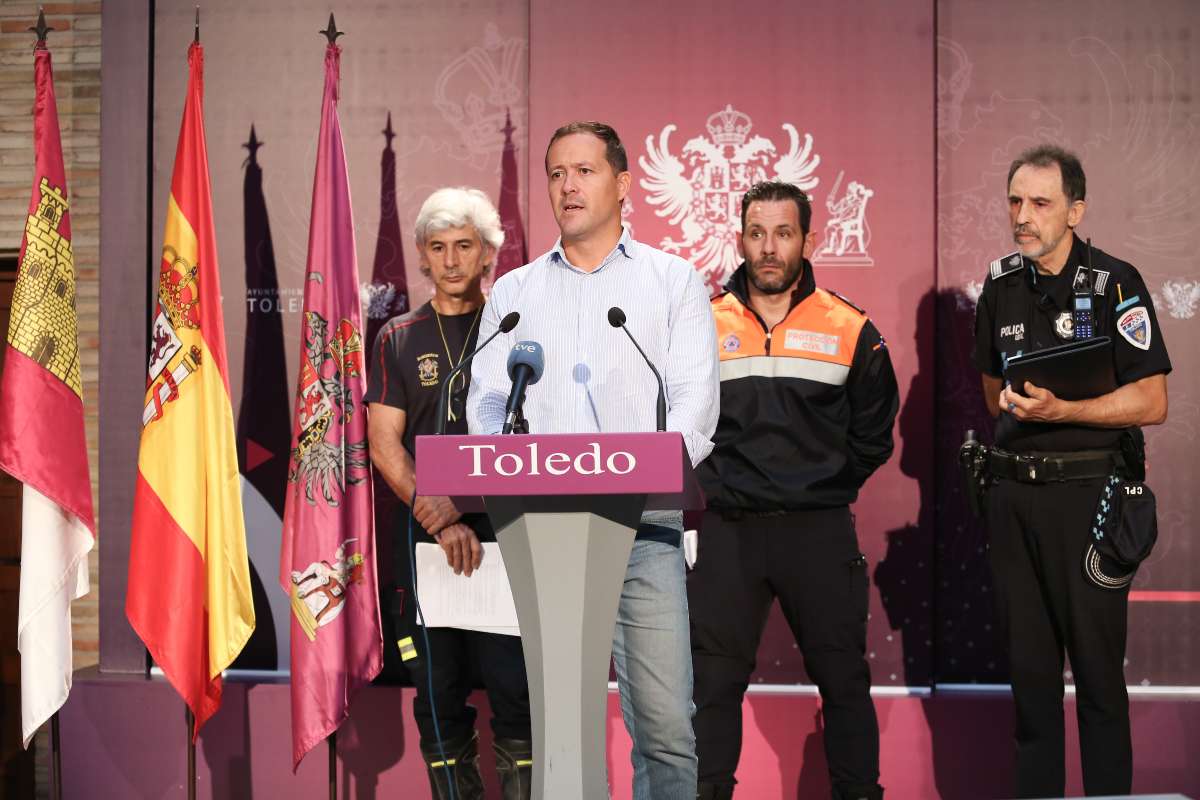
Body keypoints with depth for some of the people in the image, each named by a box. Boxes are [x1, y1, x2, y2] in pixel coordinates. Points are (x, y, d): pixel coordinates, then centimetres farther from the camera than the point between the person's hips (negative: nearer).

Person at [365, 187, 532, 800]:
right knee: (438, 690, 4)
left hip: (504, 527, -2)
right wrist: (441, 520, -8)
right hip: (423, 535, 2)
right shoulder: (399, 338, 12)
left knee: (514, 686, -8)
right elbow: (384, 445, 5)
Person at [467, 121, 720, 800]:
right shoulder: (514, 292, 20)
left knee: (665, 724, -9)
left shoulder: (674, 281, 12)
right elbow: (487, 405, 11)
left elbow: (694, 405, 1)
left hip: (642, 528, -2)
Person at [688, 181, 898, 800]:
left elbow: (872, 436, 10)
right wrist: (716, 487, 1)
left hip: (820, 533, 0)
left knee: (843, 678, 8)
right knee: (713, 679, 4)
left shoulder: (851, 331, 3)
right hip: (727, 533, 1)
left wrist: (825, 490, 3)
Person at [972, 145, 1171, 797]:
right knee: (1027, 662, 10)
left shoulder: (1114, 283, -5)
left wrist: (1061, 411, -20)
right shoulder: (1001, 286, 11)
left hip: (1086, 491, -5)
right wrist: (1015, 406, 6)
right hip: (1012, 492, 5)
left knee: (1096, 663, 0)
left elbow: (1151, 403, -11)